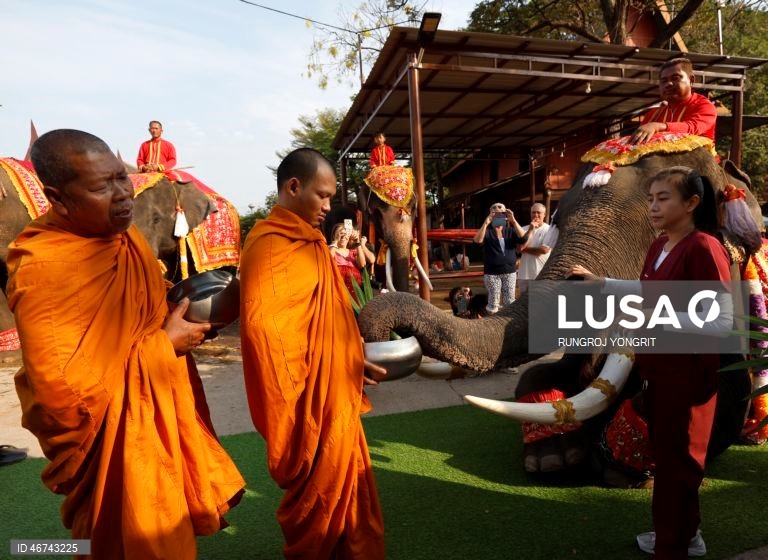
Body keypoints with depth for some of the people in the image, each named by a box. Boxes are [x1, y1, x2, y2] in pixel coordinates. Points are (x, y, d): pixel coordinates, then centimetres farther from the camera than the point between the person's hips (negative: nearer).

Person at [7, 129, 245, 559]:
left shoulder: (125, 236, -1)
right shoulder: (40, 269, -27)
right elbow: (64, 390, -27)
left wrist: (187, 310, -1)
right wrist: (165, 343, -20)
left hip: (166, 418, 7)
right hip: (120, 444, -7)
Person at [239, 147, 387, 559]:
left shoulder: (306, 242, 12)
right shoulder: (271, 246, -18)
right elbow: (263, 327, -26)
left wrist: (354, 361, 15)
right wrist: (292, 414, -23)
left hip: (334, 401, 9)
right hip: (311, 407, -9)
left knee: (348, 498, 22)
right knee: (317, 506, 9)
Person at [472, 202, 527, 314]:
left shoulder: (511, 231, 6)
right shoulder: (487, 232, -1)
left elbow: (523, 238, -12)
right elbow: (477, 240, -21)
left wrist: (513, 221, -21)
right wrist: (486, 222, -29)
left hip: (509, 271, 3)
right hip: (492, 273, -2)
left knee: (510, 303, 8)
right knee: (493, 303, 1)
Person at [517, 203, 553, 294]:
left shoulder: (549, 230, -3)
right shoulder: (524, 229, 7)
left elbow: (544, 250, -13)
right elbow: (520, 247, -7)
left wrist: (525, 249, -2)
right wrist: (530, 230, -10)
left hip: (542, 274, -4)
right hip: (524, 274, 4)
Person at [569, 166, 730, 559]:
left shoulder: (704, 247, -18)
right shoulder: (659, 246, 8)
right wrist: (598, 281, 20)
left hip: (687, 373, -8)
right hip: (658, 369, 8)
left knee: (676, 461, 6)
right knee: (666, 455, 20)